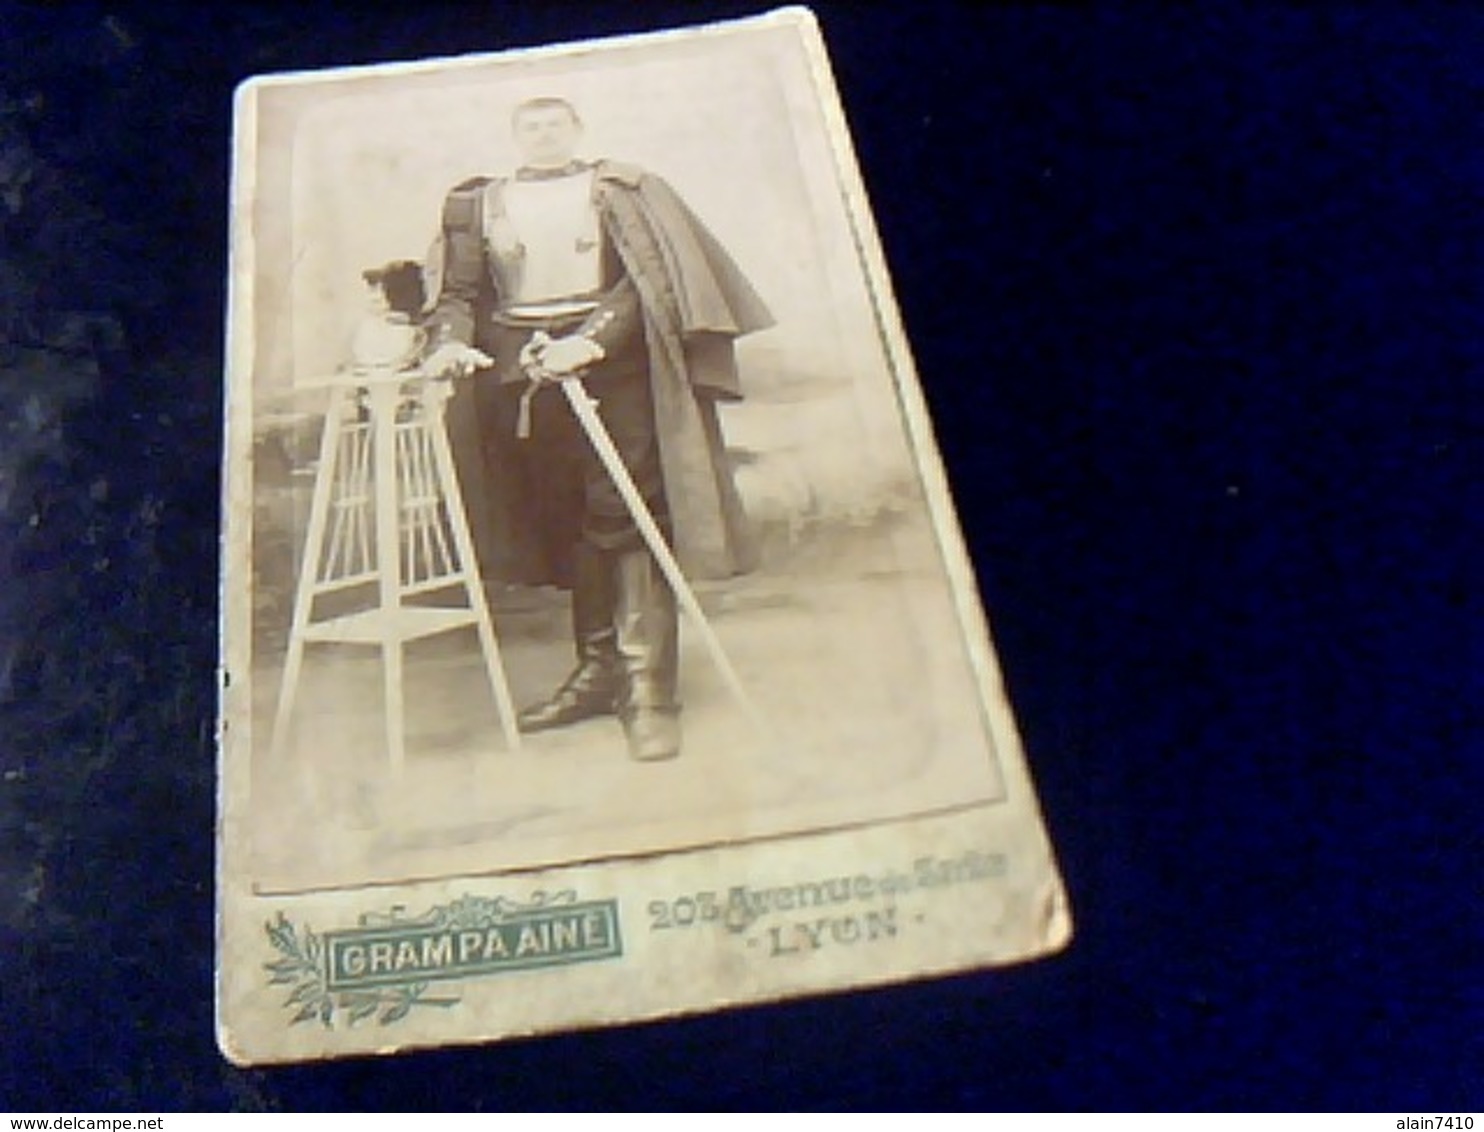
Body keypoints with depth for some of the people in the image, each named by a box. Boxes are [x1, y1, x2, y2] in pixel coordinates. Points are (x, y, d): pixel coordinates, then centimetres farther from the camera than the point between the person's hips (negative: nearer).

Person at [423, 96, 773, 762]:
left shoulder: (622, 191, 8)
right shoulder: (477, 204, 16)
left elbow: (644, 279, -5)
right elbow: (458, 292, 10)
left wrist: (590, 340, -20)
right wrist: (449, 342, -12)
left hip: (613, 364, -3)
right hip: (522, 374, 3)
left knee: (627, 518, -10)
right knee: (565, 523, 5)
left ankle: (647, 686, -9)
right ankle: (597, 669, 16)